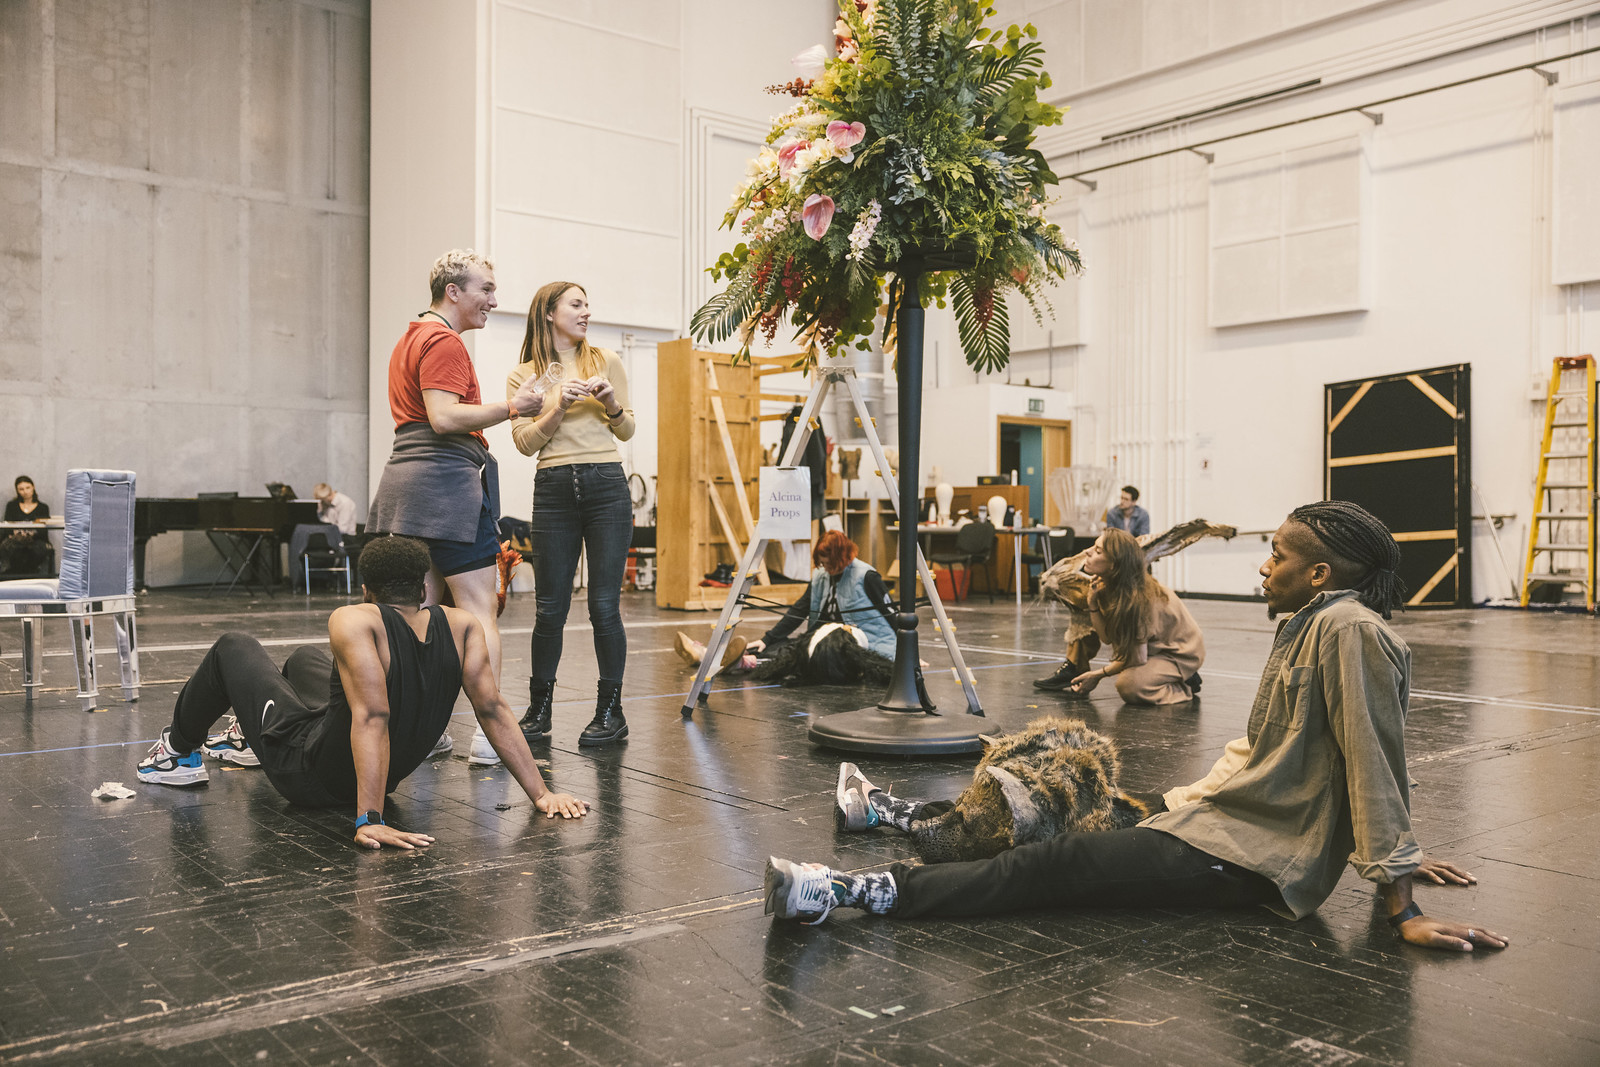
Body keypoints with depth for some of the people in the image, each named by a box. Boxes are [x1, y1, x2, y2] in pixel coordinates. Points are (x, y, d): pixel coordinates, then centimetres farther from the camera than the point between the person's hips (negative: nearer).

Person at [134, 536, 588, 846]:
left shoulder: (354, 621, -29)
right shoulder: (462, 626, -15)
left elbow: (373, 718, -38)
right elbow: (493, 710, -19)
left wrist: (369, 819, -39)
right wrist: (540, 793, -16)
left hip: (311, 776, -6)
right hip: (394, 773, 6)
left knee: (232, 647, 16)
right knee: (305, 655, 32)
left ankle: (179, 750, 40)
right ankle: (248, 740, 59)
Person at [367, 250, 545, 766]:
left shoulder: (411, 338, 23)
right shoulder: (444, 342, -10)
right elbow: (445, 416, -21)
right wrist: (508, 407, -16)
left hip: (407, 475, 10)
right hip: (447, 479, -10)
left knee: (424, 610, 9)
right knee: (480, 609, -10)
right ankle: (490, 734, -12)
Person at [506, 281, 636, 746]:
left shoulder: (606, 361, 10)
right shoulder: (523, 376, 10)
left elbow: (626, 430, 12)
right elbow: (525, 442, 1)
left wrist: (610, 402, -7)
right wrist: (558, 406, -13)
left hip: (606, 485, 0)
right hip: (554, 490, 0)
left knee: (604, 604, -3)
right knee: (550, 607, 3)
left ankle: (611, 712, 8)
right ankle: (538, 712, 17)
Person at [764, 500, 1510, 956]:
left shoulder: (1349, 630, -17)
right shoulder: (1305, 626, 13)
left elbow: (1375, 770, -20)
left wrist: (1403, 909, -19)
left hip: (1255, 860, -9)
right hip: (1232, 820, 9)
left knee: (1065, 869, -18)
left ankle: (858, 892, -23)